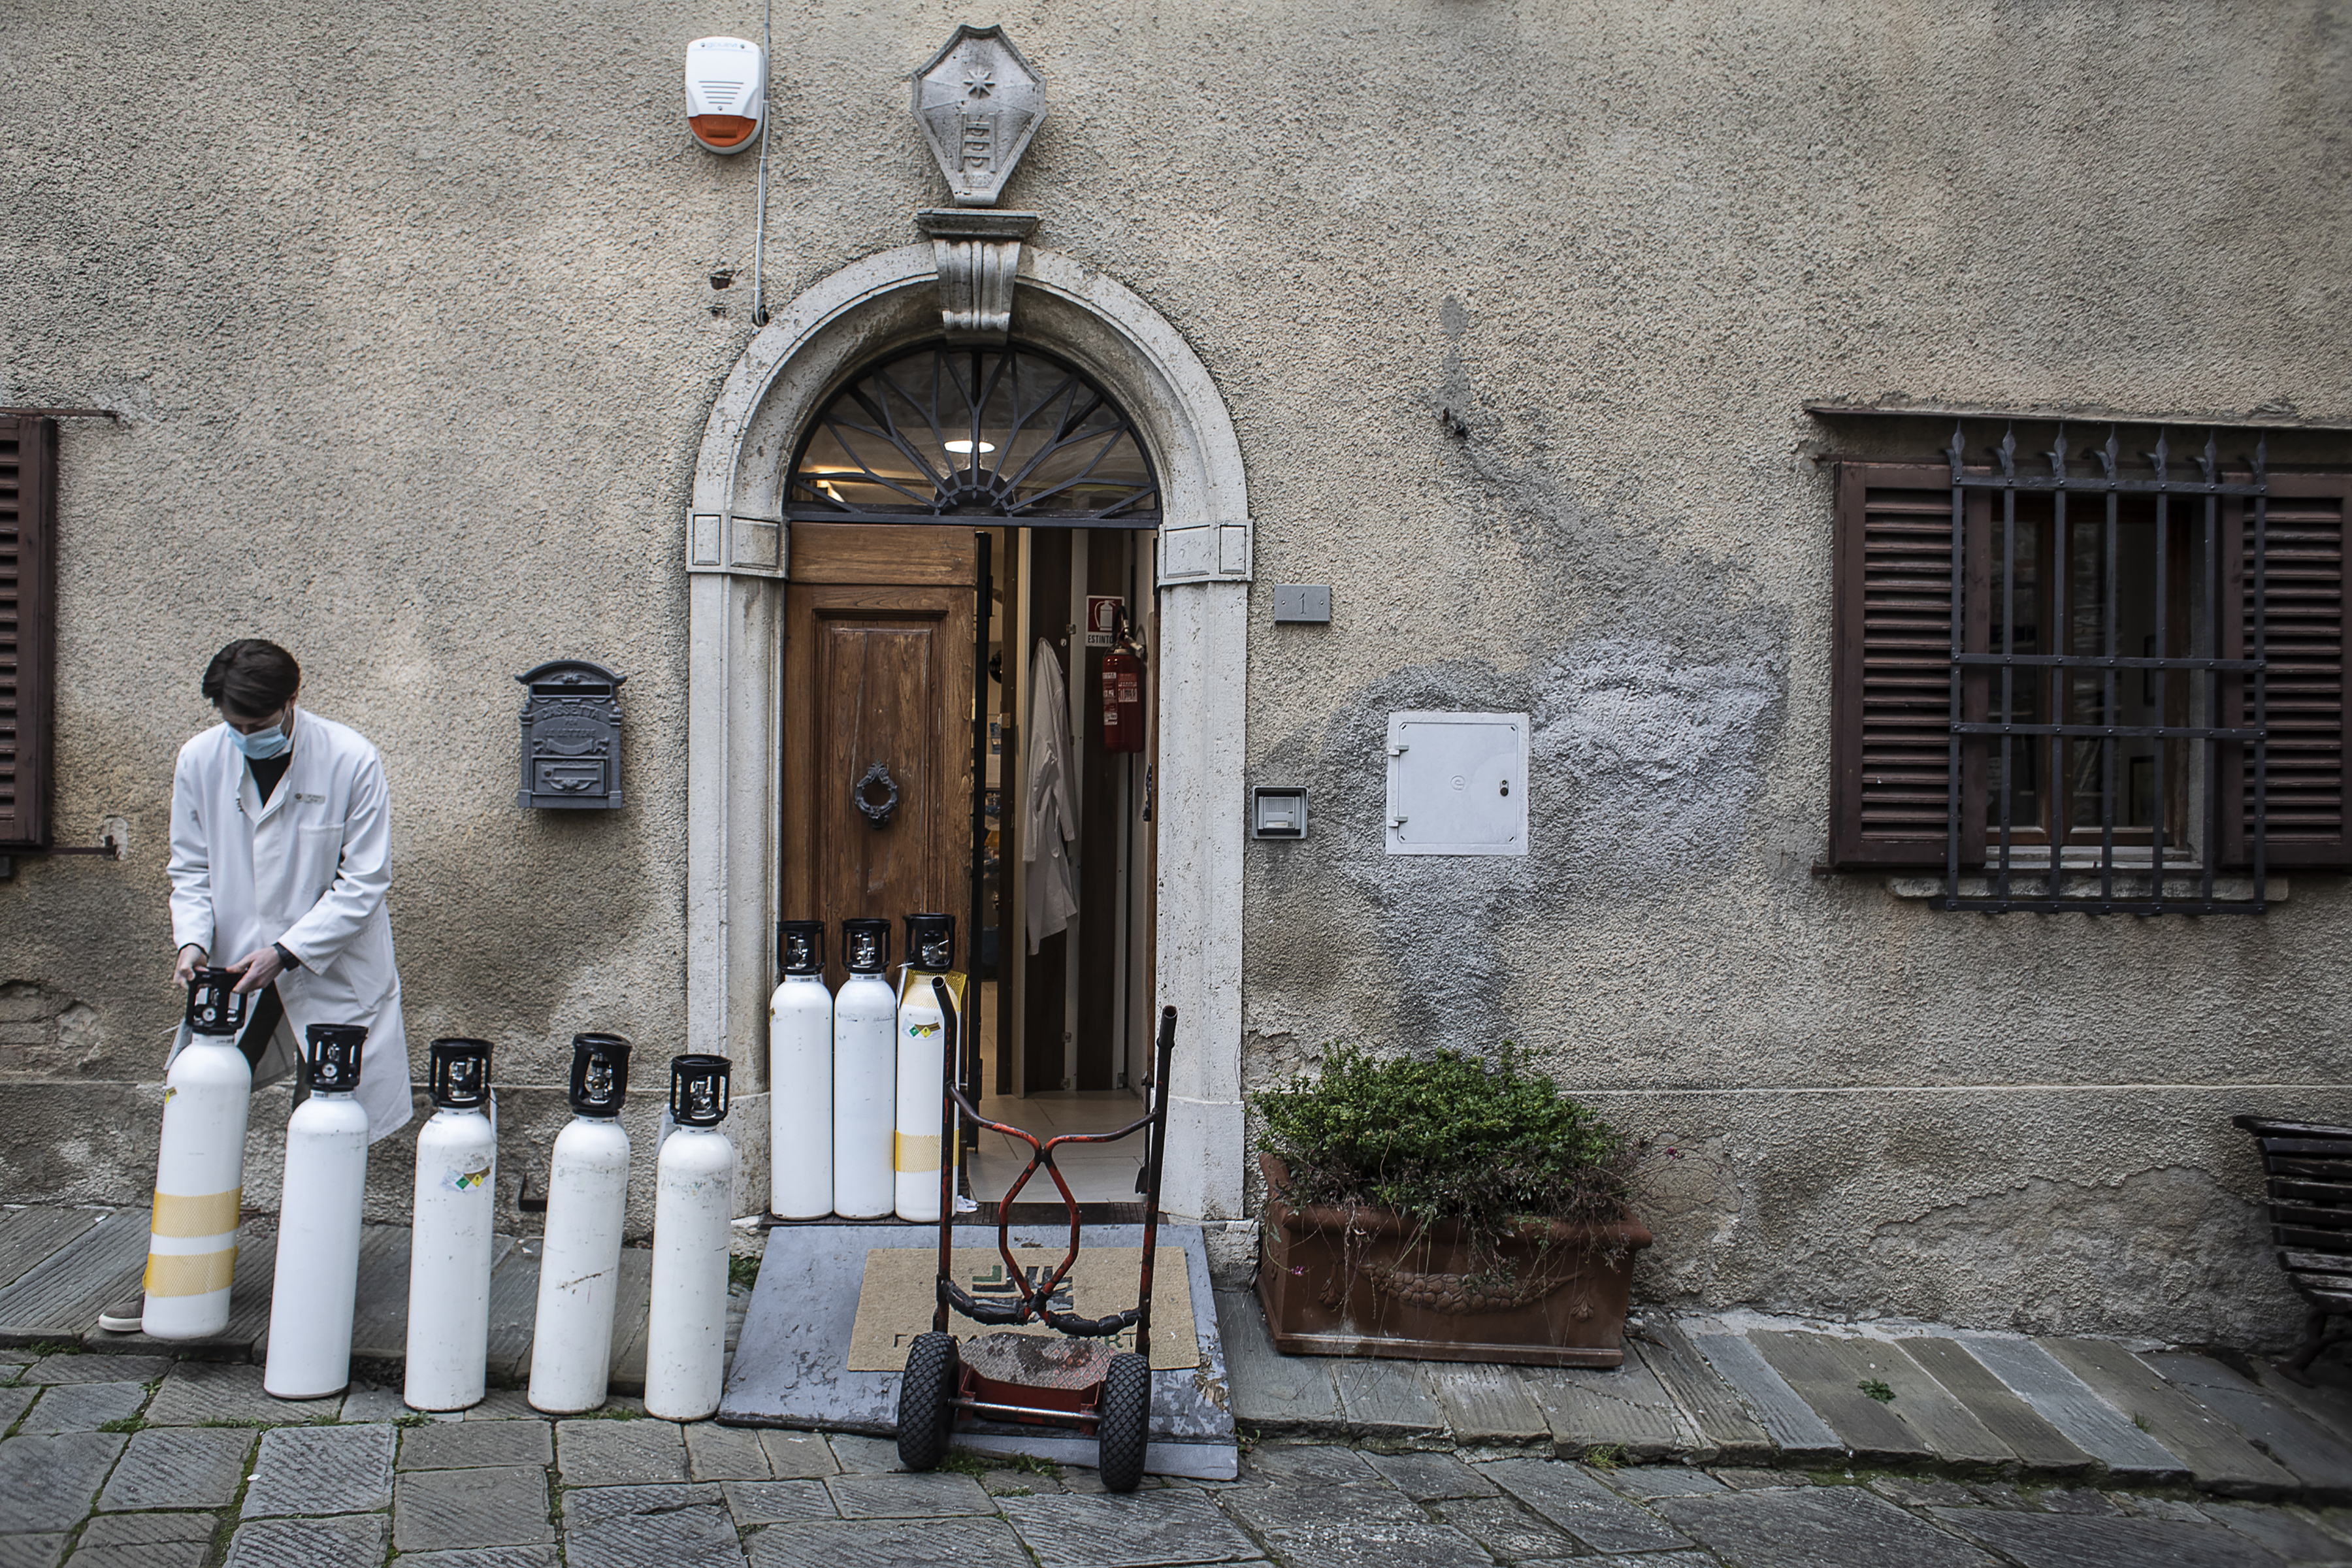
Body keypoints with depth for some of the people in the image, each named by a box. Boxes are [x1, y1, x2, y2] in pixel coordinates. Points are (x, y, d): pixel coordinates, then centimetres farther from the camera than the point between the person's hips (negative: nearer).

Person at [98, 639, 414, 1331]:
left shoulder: (351, 762, -15)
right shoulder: (200, 761, -3)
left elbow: (363, 883, -12)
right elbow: (191, 868, 9)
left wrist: (285, 952, -19)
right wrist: (193, 939, -9)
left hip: (330, 974, -3)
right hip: (234, 973, 3)